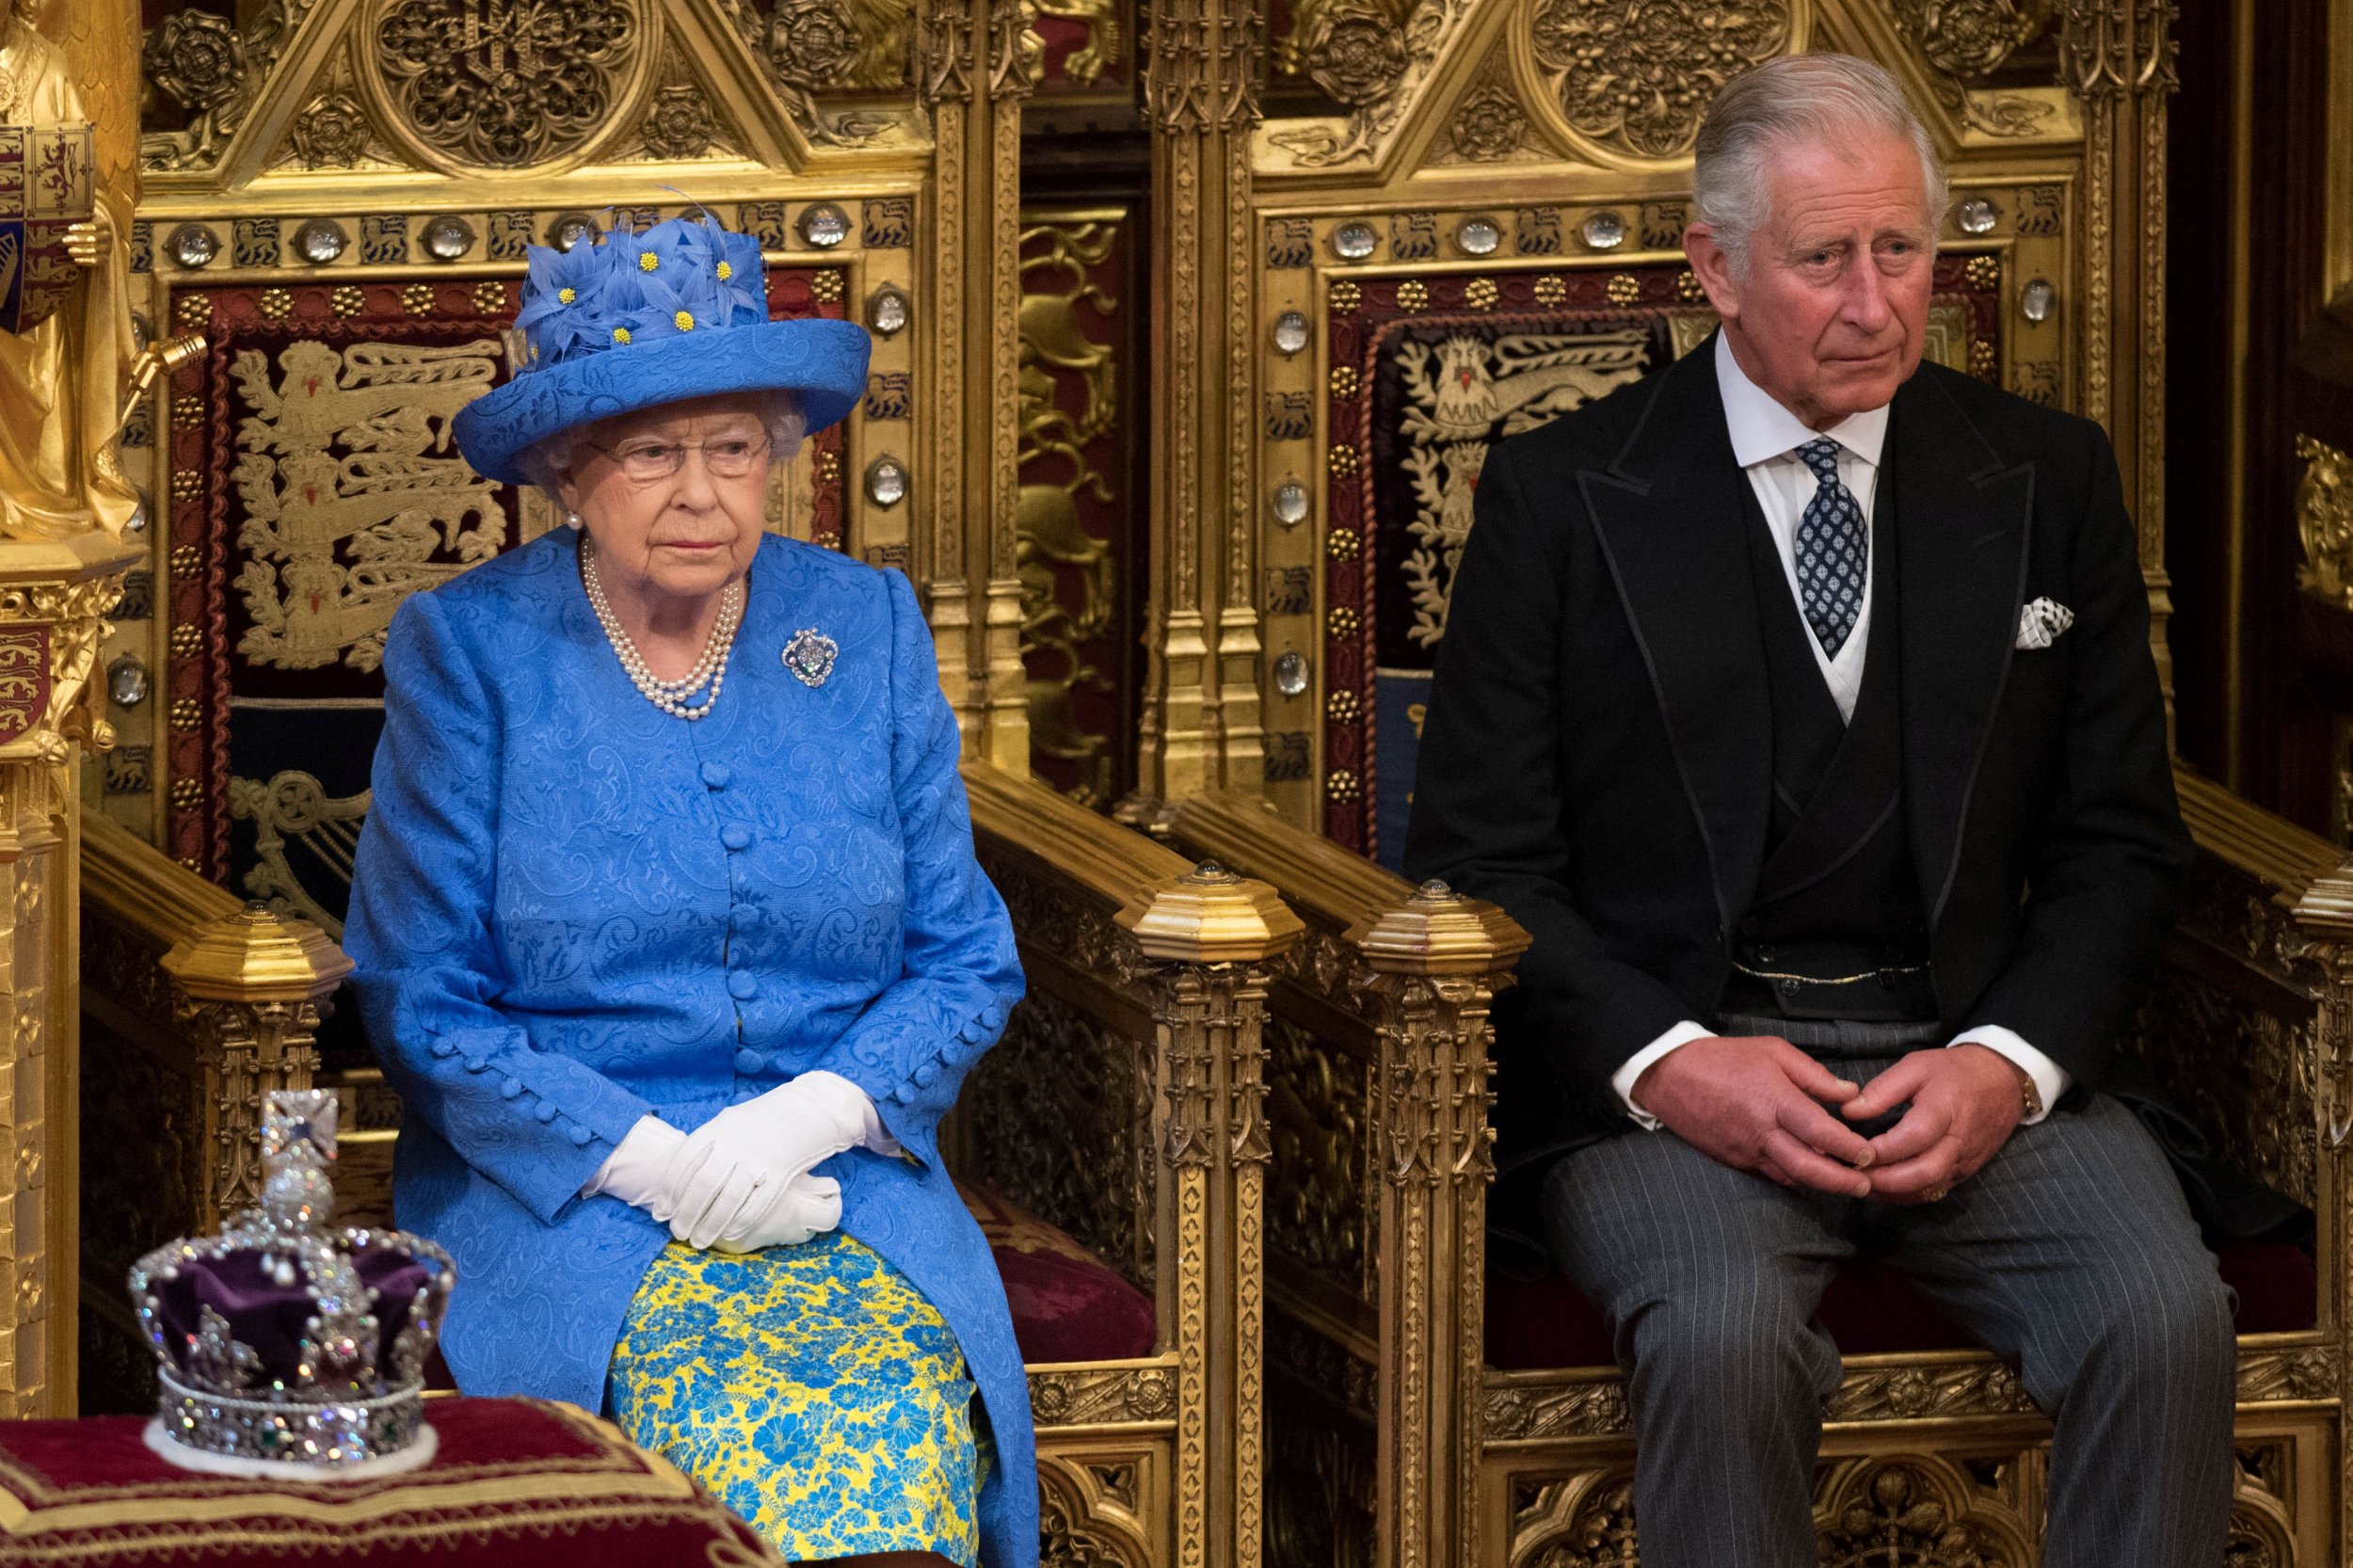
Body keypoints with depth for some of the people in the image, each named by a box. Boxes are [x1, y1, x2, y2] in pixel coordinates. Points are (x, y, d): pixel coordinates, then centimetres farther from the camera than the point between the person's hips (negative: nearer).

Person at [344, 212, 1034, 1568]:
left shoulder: (870, 629, 10)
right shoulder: (467, 652, 2)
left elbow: (969, 961, 10)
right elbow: (423, 1002, 0)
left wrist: (812, 1114, -9)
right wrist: (646, 1160, -12)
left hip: (841, 1186, 2)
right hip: (565, 1199, -2)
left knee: (902, 1447, -31)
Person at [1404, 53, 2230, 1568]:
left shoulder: (2048, 480, 12)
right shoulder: (1562, 494, 5)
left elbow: (2121, 840, 12)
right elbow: (1480, 852, 3)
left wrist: (2010, 1062, -8)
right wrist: (1667, 1064, -14)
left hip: (1977, 1059, 2)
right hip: (1668, 1062, -2)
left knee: (2166, 1314, -27)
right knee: (1726, 1331, -34)